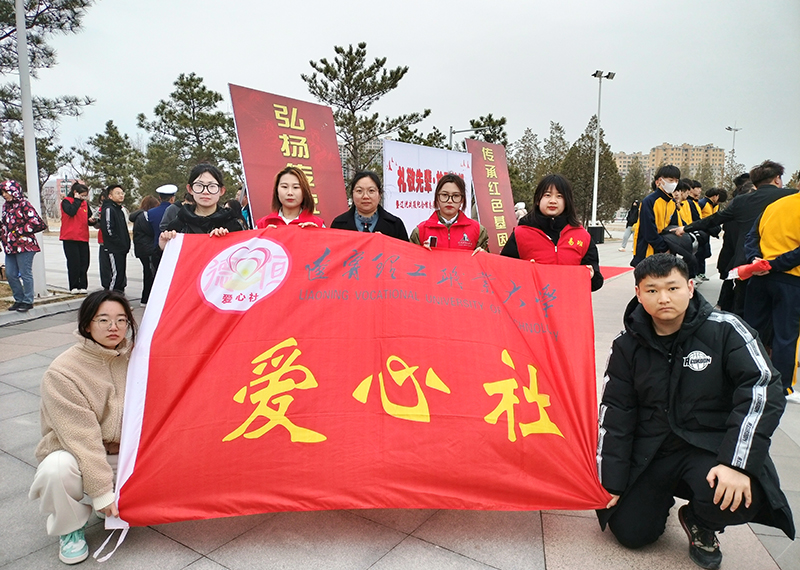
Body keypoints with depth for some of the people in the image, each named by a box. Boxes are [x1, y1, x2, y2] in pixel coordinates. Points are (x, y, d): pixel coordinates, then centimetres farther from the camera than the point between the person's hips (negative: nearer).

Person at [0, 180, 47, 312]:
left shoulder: (24, 205, -10)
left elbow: (35, 222, -20)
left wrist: (18, 232, -15)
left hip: (24, 246, -8)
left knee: (25, 274, -1)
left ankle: (28, 301, 9)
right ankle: (19, 300, 23)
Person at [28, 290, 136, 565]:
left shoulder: (134, 358, -5)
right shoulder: (62, 373, -19)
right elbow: (82, 437, -22)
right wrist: (102, 491, -22)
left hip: (125, 454, 4)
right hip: (75, 453, -3)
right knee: (57, 468, -36)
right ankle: (70, 527, -4)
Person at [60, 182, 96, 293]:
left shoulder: (85, 203, 15)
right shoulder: (66, 201, -1)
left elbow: (89, 219, 22)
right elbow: (71, 212, -21)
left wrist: (92, 220, -1)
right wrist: (77, 200, -10)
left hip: (83, 238, 5)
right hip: (70, 238, -5)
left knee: (84, 263, 3)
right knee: (74, 262, -3)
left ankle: (83, 286, 9)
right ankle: (74, 287, 5)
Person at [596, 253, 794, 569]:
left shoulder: (724, 330, -11)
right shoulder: (627, 347, -2)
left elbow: (764, 388, -19)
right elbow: (614, 413, 1)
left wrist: (738, 462, -29)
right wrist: (610, 481, -1)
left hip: (711, 447, -2)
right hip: (651, 450, 2)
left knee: (740, 497, -31)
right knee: (630, 532, -4)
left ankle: (700, 524, 7)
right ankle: (663, 495, 31)